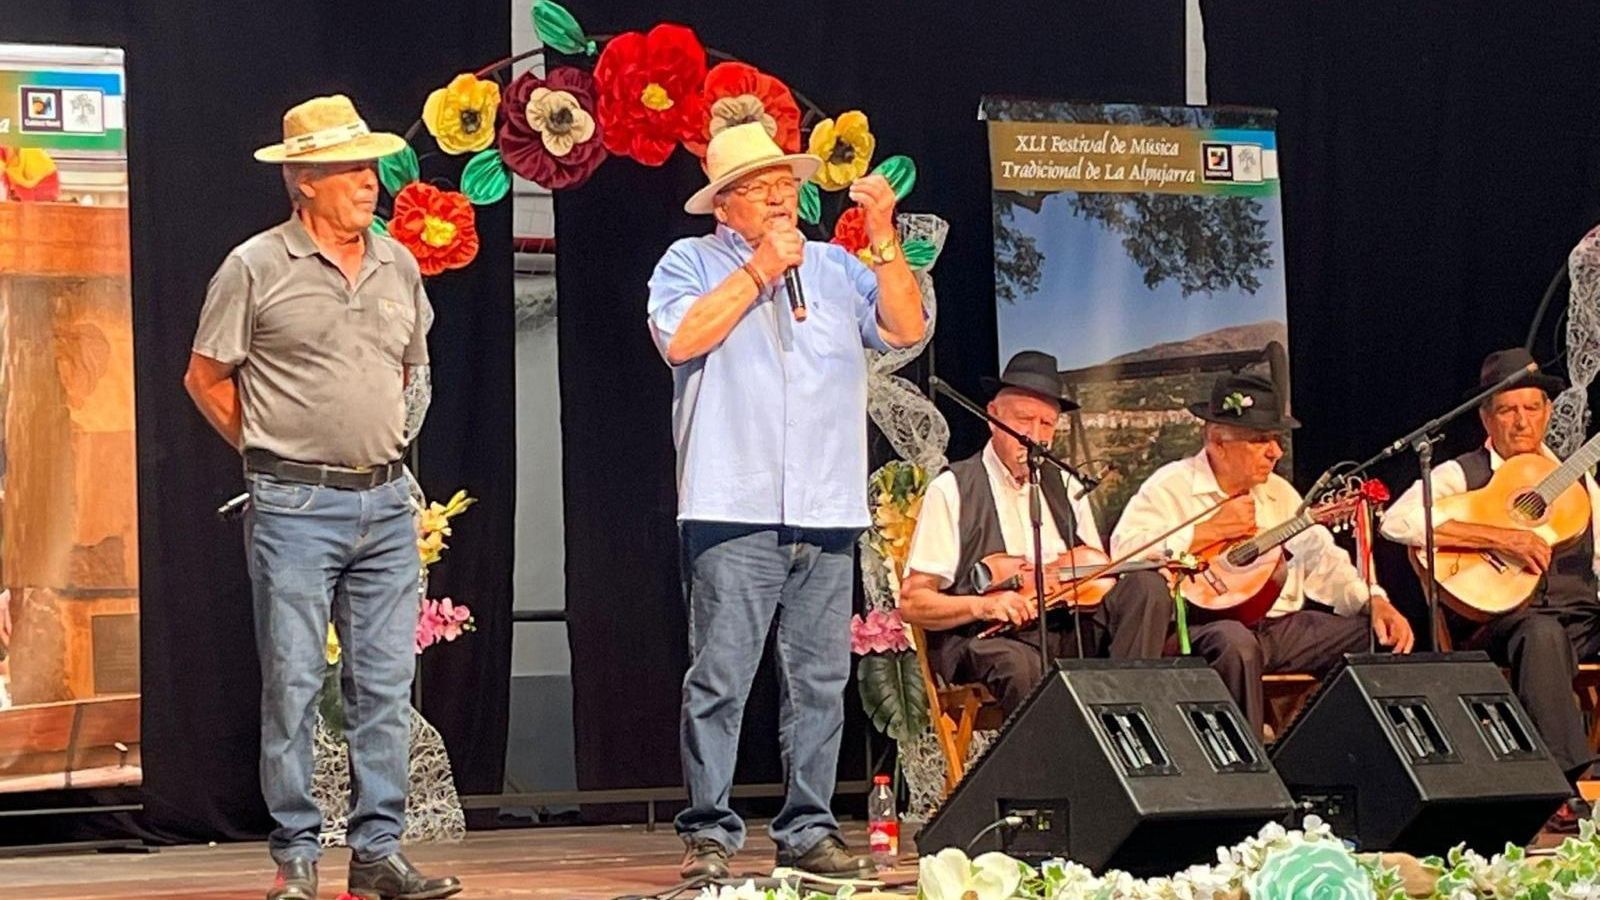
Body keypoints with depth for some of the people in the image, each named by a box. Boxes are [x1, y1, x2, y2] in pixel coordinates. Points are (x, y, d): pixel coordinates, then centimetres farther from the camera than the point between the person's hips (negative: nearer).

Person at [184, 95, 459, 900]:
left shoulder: (398, 266, 10)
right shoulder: (256, 269, -5)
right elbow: (205, 378, 3)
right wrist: (272, 451, 4)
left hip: (386, 501, 5)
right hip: (295, 507, -5)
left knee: (386, 684, 4)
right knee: (293, 686, -2)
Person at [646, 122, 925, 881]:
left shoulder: (836, 268, 20)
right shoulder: (691, 262, 9)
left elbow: (905, 329, 9)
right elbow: (682, 336, -10)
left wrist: (883, 241, -1)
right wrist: (760, 270, -5)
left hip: (827, 513, 4)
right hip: (733, 512, -4)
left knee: (820, 681, 4)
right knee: (720, 680, -8)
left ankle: (808, 831, 9)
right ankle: (708, 835, -5)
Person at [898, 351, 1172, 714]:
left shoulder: (1065, 487, 20)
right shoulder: (952, 490, 3)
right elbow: (913, 603, -1)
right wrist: (983, 605, -19)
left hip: (1069, 632, 5)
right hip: (983, 638, -5)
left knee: (1149, 587, -19)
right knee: (1018, 666, -40)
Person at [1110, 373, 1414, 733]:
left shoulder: (1278, 493, 20)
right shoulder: (1172, 487, -2)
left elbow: (1322, 562, 15)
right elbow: (1123, 552, -16)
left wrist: (1375, 603, -3)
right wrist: (1206, 533, -14)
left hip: (1282, 626, 7)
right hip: (1206, 625, -7)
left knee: (1383, 639, -7)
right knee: (1235, 642, -40)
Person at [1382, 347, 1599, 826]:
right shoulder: (1460, 475, 5)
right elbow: (1398, 522, -14)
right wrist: (1500, 538, -17)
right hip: (1498, 619, -4)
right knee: (1542, 633, -39)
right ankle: (1561, 784, -43)